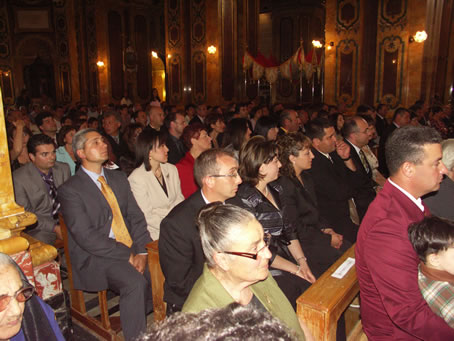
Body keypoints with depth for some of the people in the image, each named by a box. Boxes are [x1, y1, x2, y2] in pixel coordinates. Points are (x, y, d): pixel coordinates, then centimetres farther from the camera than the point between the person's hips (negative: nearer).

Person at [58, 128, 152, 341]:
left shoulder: (119, 179, 12)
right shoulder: (70, 190, -7)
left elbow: (136, 218, 8)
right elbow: (86, 237, -14)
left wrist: (141, 252, -8)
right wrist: (127, 255, -17)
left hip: (131, 250, 6)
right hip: (96, 258, -5)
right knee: (134, 282, -29)